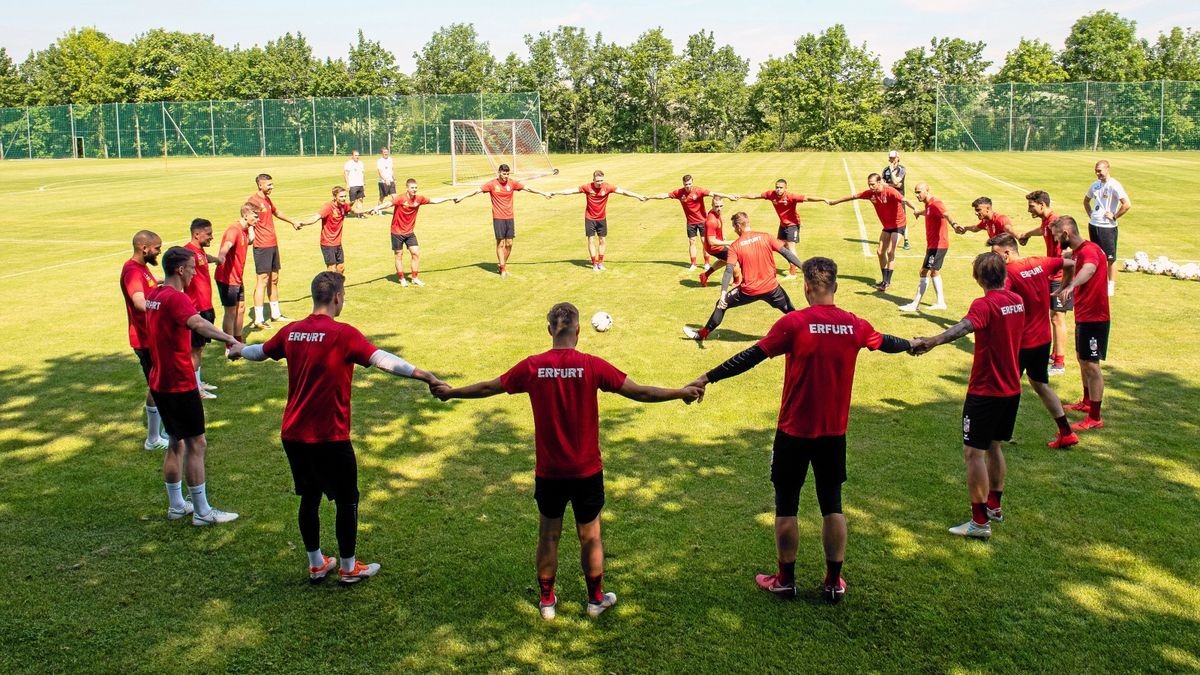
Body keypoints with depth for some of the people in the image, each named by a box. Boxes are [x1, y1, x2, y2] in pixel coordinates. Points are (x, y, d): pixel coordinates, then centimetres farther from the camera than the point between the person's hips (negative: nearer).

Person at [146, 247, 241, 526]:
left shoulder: (154, 295, 9)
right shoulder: (175, 298, -20)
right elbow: (198, 323, -41)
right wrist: (229, 339, -56)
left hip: (160, 383, 10)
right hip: (180, 385, -10)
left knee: (177, 442, 18)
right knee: (196, 445, -2)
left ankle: (176, 505, 26)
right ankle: (202, 512, 3)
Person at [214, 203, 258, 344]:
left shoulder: (245, 230, 9)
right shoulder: (234, 230, -22)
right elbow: (227, 244, -40)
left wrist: (251, 226, 6)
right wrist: (221, 256, -60)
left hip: (237, 278, 10)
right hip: (226, 278, -10)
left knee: (241, 308, 20)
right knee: (230, 312, -2)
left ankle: (239, 341, 35)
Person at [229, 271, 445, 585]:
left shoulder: (291, 331, 4)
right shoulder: (343, 333, -16)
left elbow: (261, 352, 23)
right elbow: (382, 360, -29)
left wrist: (239, 350, 45)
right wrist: (422, 374, -35)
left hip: (293, 435, 6)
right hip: (329, 438, -6)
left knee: (309, 498, 19)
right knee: (347, 500, 11)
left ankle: (316, 564, 31)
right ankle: (348, 568, 22)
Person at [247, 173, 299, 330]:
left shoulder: (267, 199, 15)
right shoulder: (252, 200, -13)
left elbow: (276, 212, 34)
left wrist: (292, 222, 48)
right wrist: (251, 234, -39)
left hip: (273, 244, 9)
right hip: (262, 246, -9)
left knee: (274, 279, 16)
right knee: (262, 280, -9)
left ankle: (275, 314, 27)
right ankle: (258, 320, -6)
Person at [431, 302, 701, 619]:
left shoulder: (532, 367, -10)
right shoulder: (592, 366, -15)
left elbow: (488, 387, 3)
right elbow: (640, 393, -10)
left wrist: (451, 392, 20)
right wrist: (681, 393, 4)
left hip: (548, 472, 1)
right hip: (587, 471, -1)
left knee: (548, 537, 18)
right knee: (590, 537, 16)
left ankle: (547, 601, 32)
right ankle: (596, 599, 32)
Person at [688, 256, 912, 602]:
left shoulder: (794, 323, -16)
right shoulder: (854, 326, -2)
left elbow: (751, 357, -16)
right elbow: (886, 343, 18)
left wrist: (708, 378, -10)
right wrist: (913, 345, 40)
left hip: (794, 432, -4)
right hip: (834, 432, 4)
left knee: (786, 506, 10)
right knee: (832, 505, 15)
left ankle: (785, 580, 20)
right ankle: (833, 582, 21)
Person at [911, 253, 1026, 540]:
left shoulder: (985, 305, -19)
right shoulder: (1017, 301, 6)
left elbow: (962, 328, -40)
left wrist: (929, 342, -53)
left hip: (985, 391, -8)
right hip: (1011, 389, 8)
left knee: (974, 453, -2)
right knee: (994, 447, 22)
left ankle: (980, 521, 0)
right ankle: (994, 506, 35)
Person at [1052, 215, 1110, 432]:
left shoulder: (1089, 250, -22)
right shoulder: (1076, 252, 10)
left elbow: (1089, 269, -46)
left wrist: (1070, 286, -64)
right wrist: (1061, 290, 43)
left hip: (1094, 318, -10)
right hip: (1083, 316, 10)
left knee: (1091, 365, -6)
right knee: (1082, 359, 22)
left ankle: (1095, 418, 0)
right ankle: (1086, 402, 39)